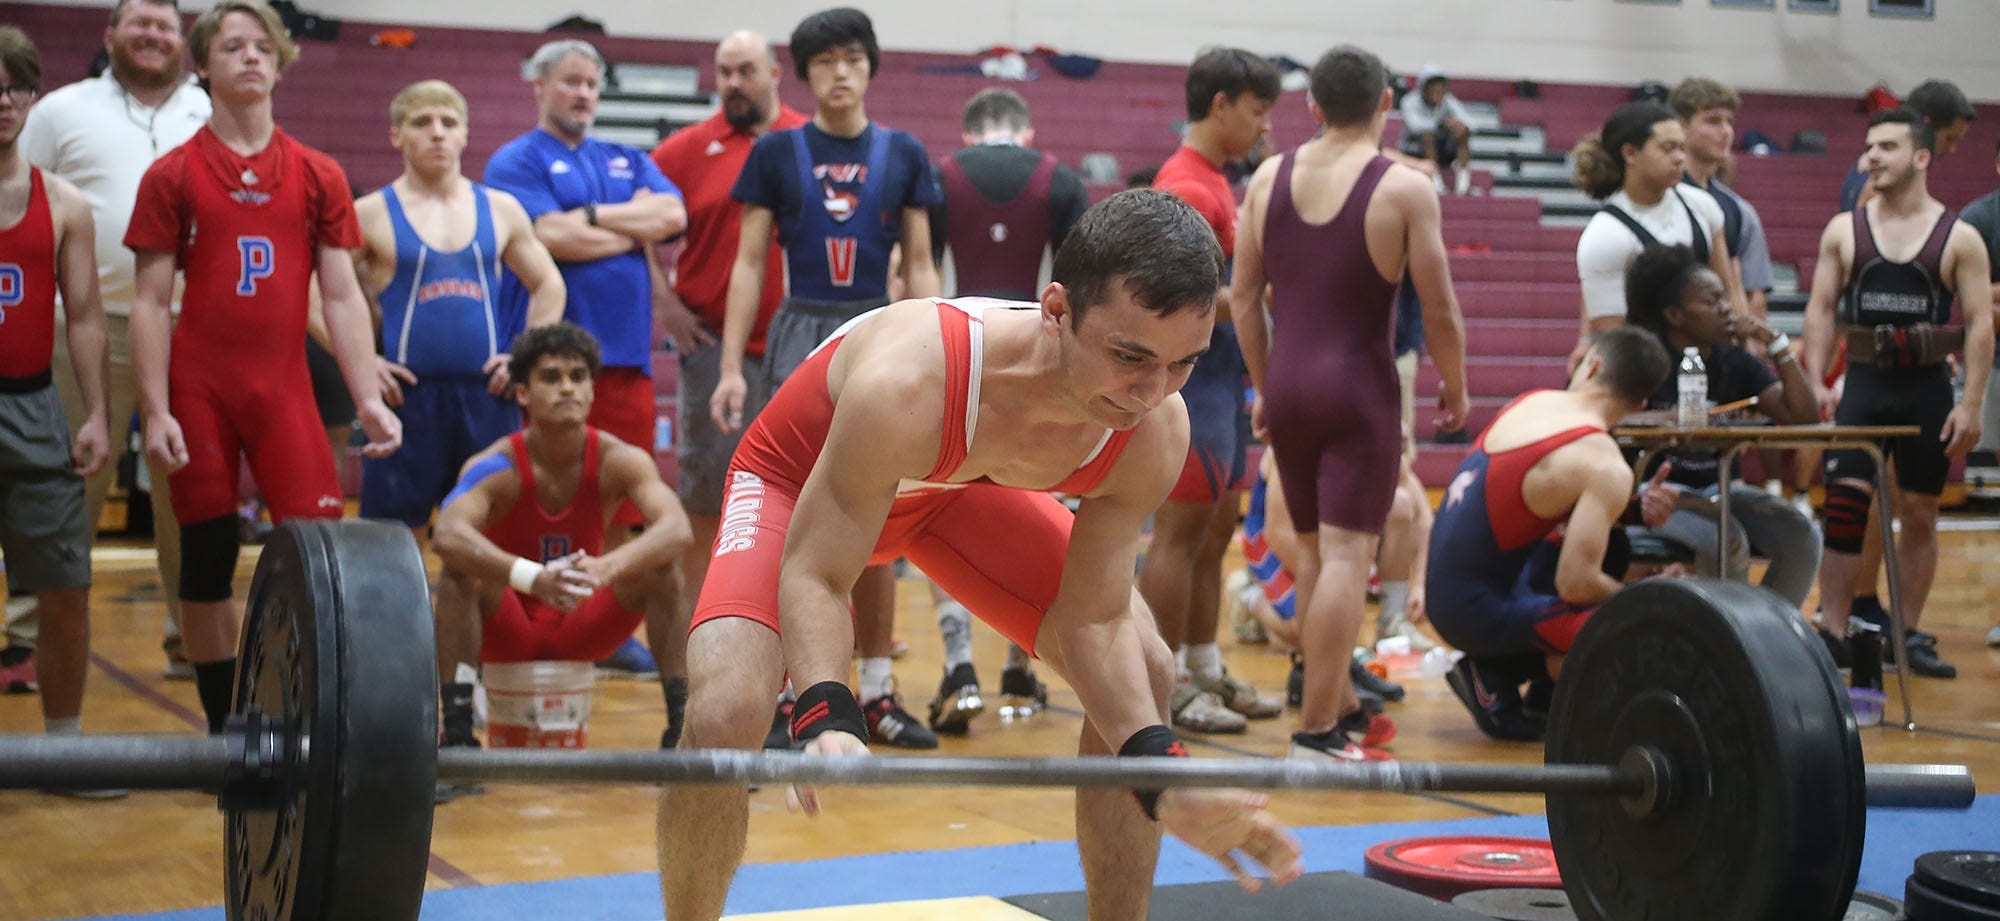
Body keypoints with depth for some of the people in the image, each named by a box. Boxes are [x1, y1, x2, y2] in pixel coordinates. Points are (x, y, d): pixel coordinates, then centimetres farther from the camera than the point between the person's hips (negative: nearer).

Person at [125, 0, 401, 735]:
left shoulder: (318, 176, 8)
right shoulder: (173, 175, 3)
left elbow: (341, 295, 6)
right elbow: (150, 302, 0)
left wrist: (368, 399, -3)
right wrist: (156, 412, -8)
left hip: (285, 390, 1)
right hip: (198, 391, -1)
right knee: (207, 560, 5)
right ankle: (224, 732, 16)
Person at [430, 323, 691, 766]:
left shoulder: (618, 460, -16)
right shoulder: (495, 467, -22)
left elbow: (678, 530, -34)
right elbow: (447, 535, -42)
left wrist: (607, 567, -53)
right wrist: (531, 577, -59)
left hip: (582, 630, 2)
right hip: (504, 633, -1)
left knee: (658, 563, -23)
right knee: (461, 567, -31)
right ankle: (457, 732, -30)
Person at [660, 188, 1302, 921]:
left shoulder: (1155, 431, -27)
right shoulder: (905, 383, -43)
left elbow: (1095, 620, -17)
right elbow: (813, 577, -33)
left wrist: (1160, 771, -32)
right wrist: (826, 716, -52)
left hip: (959, 485, 5)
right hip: (805, 482, -4)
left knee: (1146, 674, -5)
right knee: (724, 713, -27)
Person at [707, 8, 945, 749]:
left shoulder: (903, 155, 7)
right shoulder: (775, 153, 3)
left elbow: (919, 266, 9)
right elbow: (749, 264, 2)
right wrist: (731, 367, -5)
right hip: (800, 338, -2)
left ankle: (877, 693, 15)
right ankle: (781, 694, 4)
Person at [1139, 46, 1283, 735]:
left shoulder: (1212, 181, 17)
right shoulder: (1187, 186, -14)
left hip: (1222, 377, 10)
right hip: (1194, 378, -10)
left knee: (1216, 529, 13)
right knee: (1182, 530, -5)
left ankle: (1206, 672, 21)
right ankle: (1164, 689, 0)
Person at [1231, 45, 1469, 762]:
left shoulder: (1268, 178, 5)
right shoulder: (1405, 189, -8)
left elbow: (1243, 294, 8)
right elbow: (1440, 311, -7)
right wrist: (1455, 389, 8)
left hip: (1287, 382, 5)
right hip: (1358, 387, -5)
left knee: (1313, 550, 16)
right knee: (1346, 554, -5)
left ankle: (1343, 708, 28)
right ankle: (1317, 731, -8)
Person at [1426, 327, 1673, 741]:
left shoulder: (1533, 401, 7)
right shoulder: (1606, 469, -15)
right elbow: (1575, 584, -20)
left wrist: (1628, 511, 9)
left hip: (1442, 594, 8)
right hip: (1481, 610, -8)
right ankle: (1498, 680, -2)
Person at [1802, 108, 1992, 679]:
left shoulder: (1960, 238, 0)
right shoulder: (1843, 230, 5)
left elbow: (1980, 323, -2)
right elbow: (1821, 310, 5)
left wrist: (1971, 405, -9)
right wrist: (1815, 385, -5)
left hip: (1927, 389, -1)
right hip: (1863, 385, 1)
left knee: (1918, 514, 7)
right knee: (1844, 505, -8)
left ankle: (1909, 635, 16)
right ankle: (1833, 632, -3)